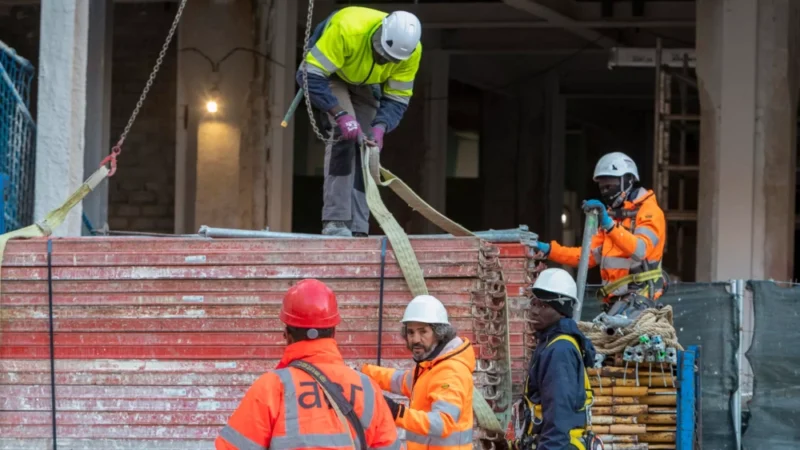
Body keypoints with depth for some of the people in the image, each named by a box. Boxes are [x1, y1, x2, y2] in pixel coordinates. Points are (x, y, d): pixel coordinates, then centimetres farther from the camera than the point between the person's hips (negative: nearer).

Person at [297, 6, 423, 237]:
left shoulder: (411, 50, -26)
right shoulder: (347, 29, -41)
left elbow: (397, 99, -16)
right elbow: (311, 76, -38)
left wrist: (380, 127, -36)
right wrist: (340, 114, -45)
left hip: (365, 85, 5)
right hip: (327, 74, -5)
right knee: (345, 134, -26)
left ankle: (357, 229, 0)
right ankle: (335, 221, -28)